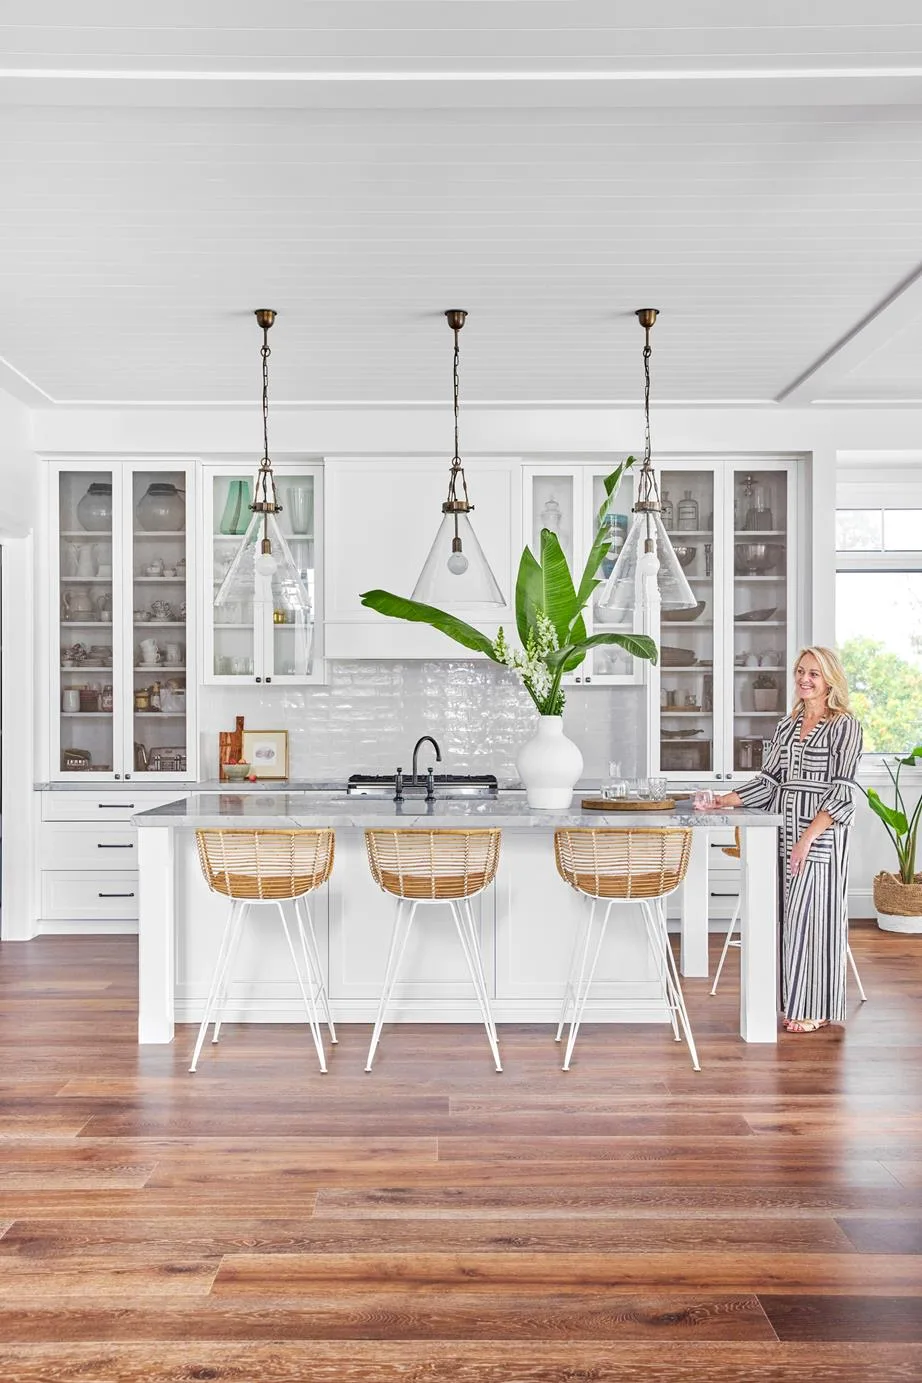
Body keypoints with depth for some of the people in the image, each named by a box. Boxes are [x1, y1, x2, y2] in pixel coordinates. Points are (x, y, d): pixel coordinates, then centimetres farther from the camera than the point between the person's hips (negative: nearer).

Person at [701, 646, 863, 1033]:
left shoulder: (844, 725, -4)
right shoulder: (788, 725, 15)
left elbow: (842, 788, -11)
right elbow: (769, 778, 14)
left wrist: (809, 835, -20)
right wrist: (725, 801, 3)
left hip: (821, 831, -6)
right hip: (783, 828, 6)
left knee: (811, 913, -5)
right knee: (788, 913, 7)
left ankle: (814, 1009, 6)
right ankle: (792, 1000, 17)